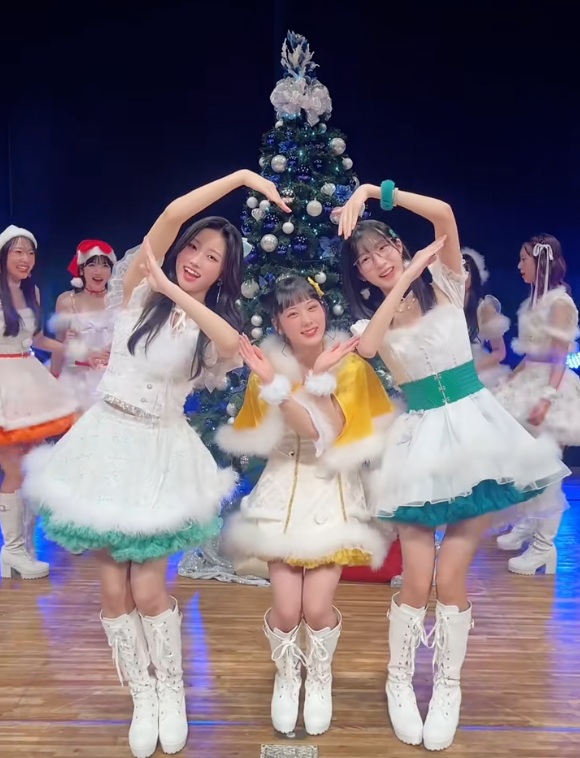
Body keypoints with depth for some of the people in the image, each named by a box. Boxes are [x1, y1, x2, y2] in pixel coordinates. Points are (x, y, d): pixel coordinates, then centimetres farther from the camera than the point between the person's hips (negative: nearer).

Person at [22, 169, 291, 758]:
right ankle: (142, 696, 27)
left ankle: (170, 691, 25)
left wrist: (174, 290, -27)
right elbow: (171, 214, -15)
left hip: (160, 453, 0)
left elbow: (234, 344, -26)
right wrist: (238, 177, -12)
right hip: (106, 441, 1)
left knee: (147, 588, -1)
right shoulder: (139, 292, -1)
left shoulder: (213, 328, 2)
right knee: (113, 589, 6)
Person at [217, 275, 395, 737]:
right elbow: (310, 431, -18)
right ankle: (286, 678, 30)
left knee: (317, 608, -6)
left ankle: (320, 679, 28)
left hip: (333, 495, 0)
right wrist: (273, 382, -30)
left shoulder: (350, 364, -5)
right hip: (284, 494, 1)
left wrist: (321, 375, -25)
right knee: (286, 610, -4)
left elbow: (332, 431, -18)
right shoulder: (270, 365, -4)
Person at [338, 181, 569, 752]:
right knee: (418, 579, -1)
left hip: (472, 430, -1)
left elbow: (444, 213, -14)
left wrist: (372, 191, -13)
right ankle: (400, 681, 25)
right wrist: (403, 282, -13)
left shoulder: (444, 284, 3)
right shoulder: (369, 318, 6)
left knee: (451, 576, 1)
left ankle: (448, 687, 24)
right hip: (419, 441, 1)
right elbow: (367, 348, -19)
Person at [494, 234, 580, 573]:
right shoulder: (536, 300, 11)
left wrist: (547, 398, -26)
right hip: (529, 383, 9)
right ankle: (526, 527, 28)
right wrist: (511, 380, 18)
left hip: (550, 387, -9)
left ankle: (544, 546, 7)